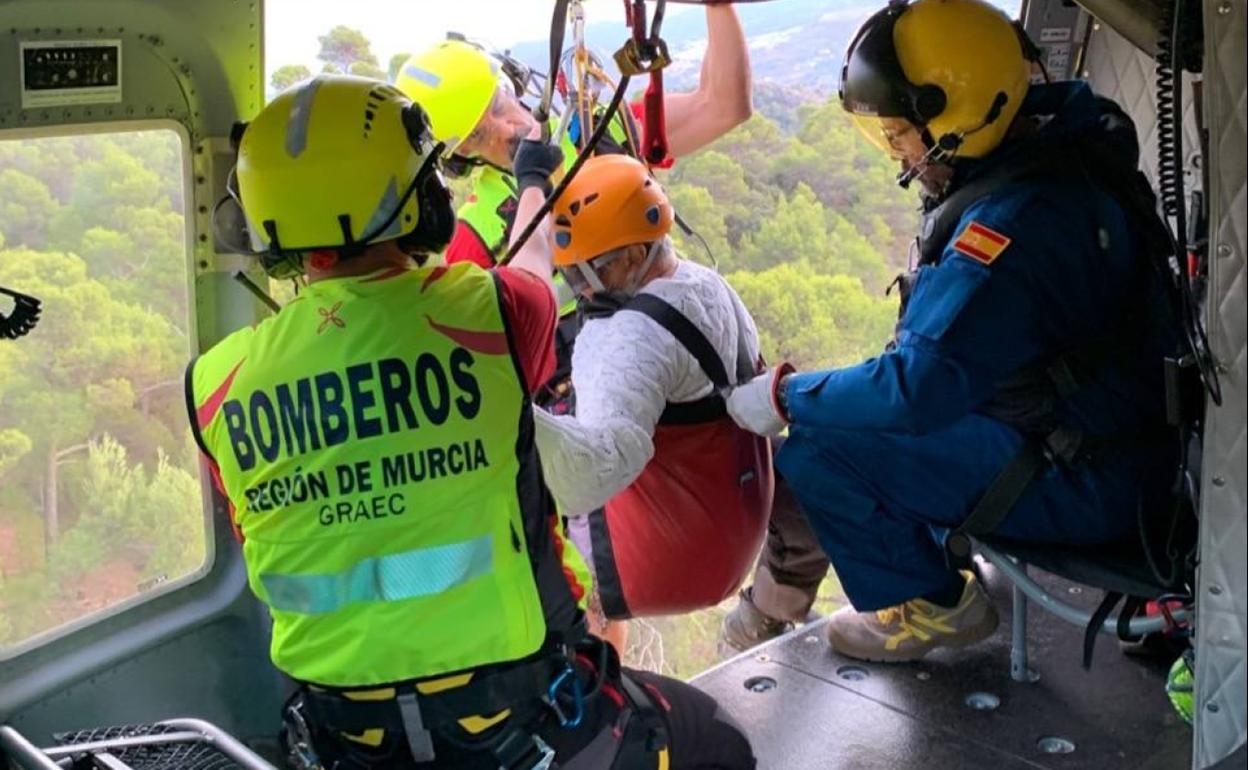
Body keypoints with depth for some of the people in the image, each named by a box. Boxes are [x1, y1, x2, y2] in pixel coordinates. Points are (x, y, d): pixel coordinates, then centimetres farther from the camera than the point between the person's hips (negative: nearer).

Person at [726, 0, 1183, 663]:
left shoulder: (1017, 218, -31)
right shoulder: (1046, 151, 1)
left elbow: (920, 386, -33)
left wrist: (786, 397, -21)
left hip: (1085, 483, -10)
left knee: (817, 449, -17)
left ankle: (931, 607, 6)